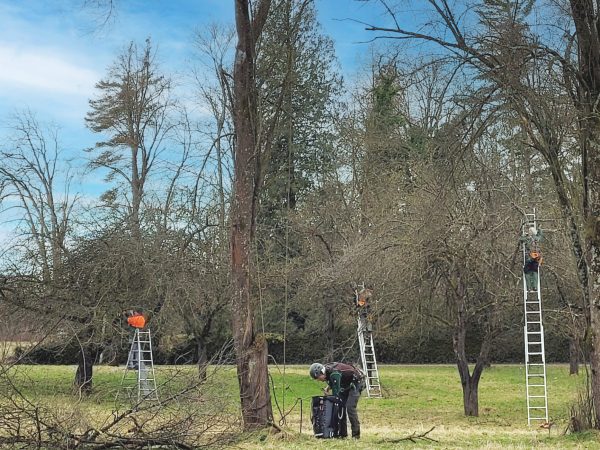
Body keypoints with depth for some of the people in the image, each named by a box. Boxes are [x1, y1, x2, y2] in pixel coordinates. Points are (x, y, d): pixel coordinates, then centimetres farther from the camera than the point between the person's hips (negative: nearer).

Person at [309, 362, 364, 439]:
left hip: (356, 382, -9)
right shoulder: (327, 372, -6)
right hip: (346, 384, 9)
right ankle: (342, 432, 8)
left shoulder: (334, 374, -33)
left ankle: (356, 434, -13)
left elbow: (336, 392, -28)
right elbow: (334, 384, 12)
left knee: (350, 407, -18)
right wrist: (328, 387, -7)